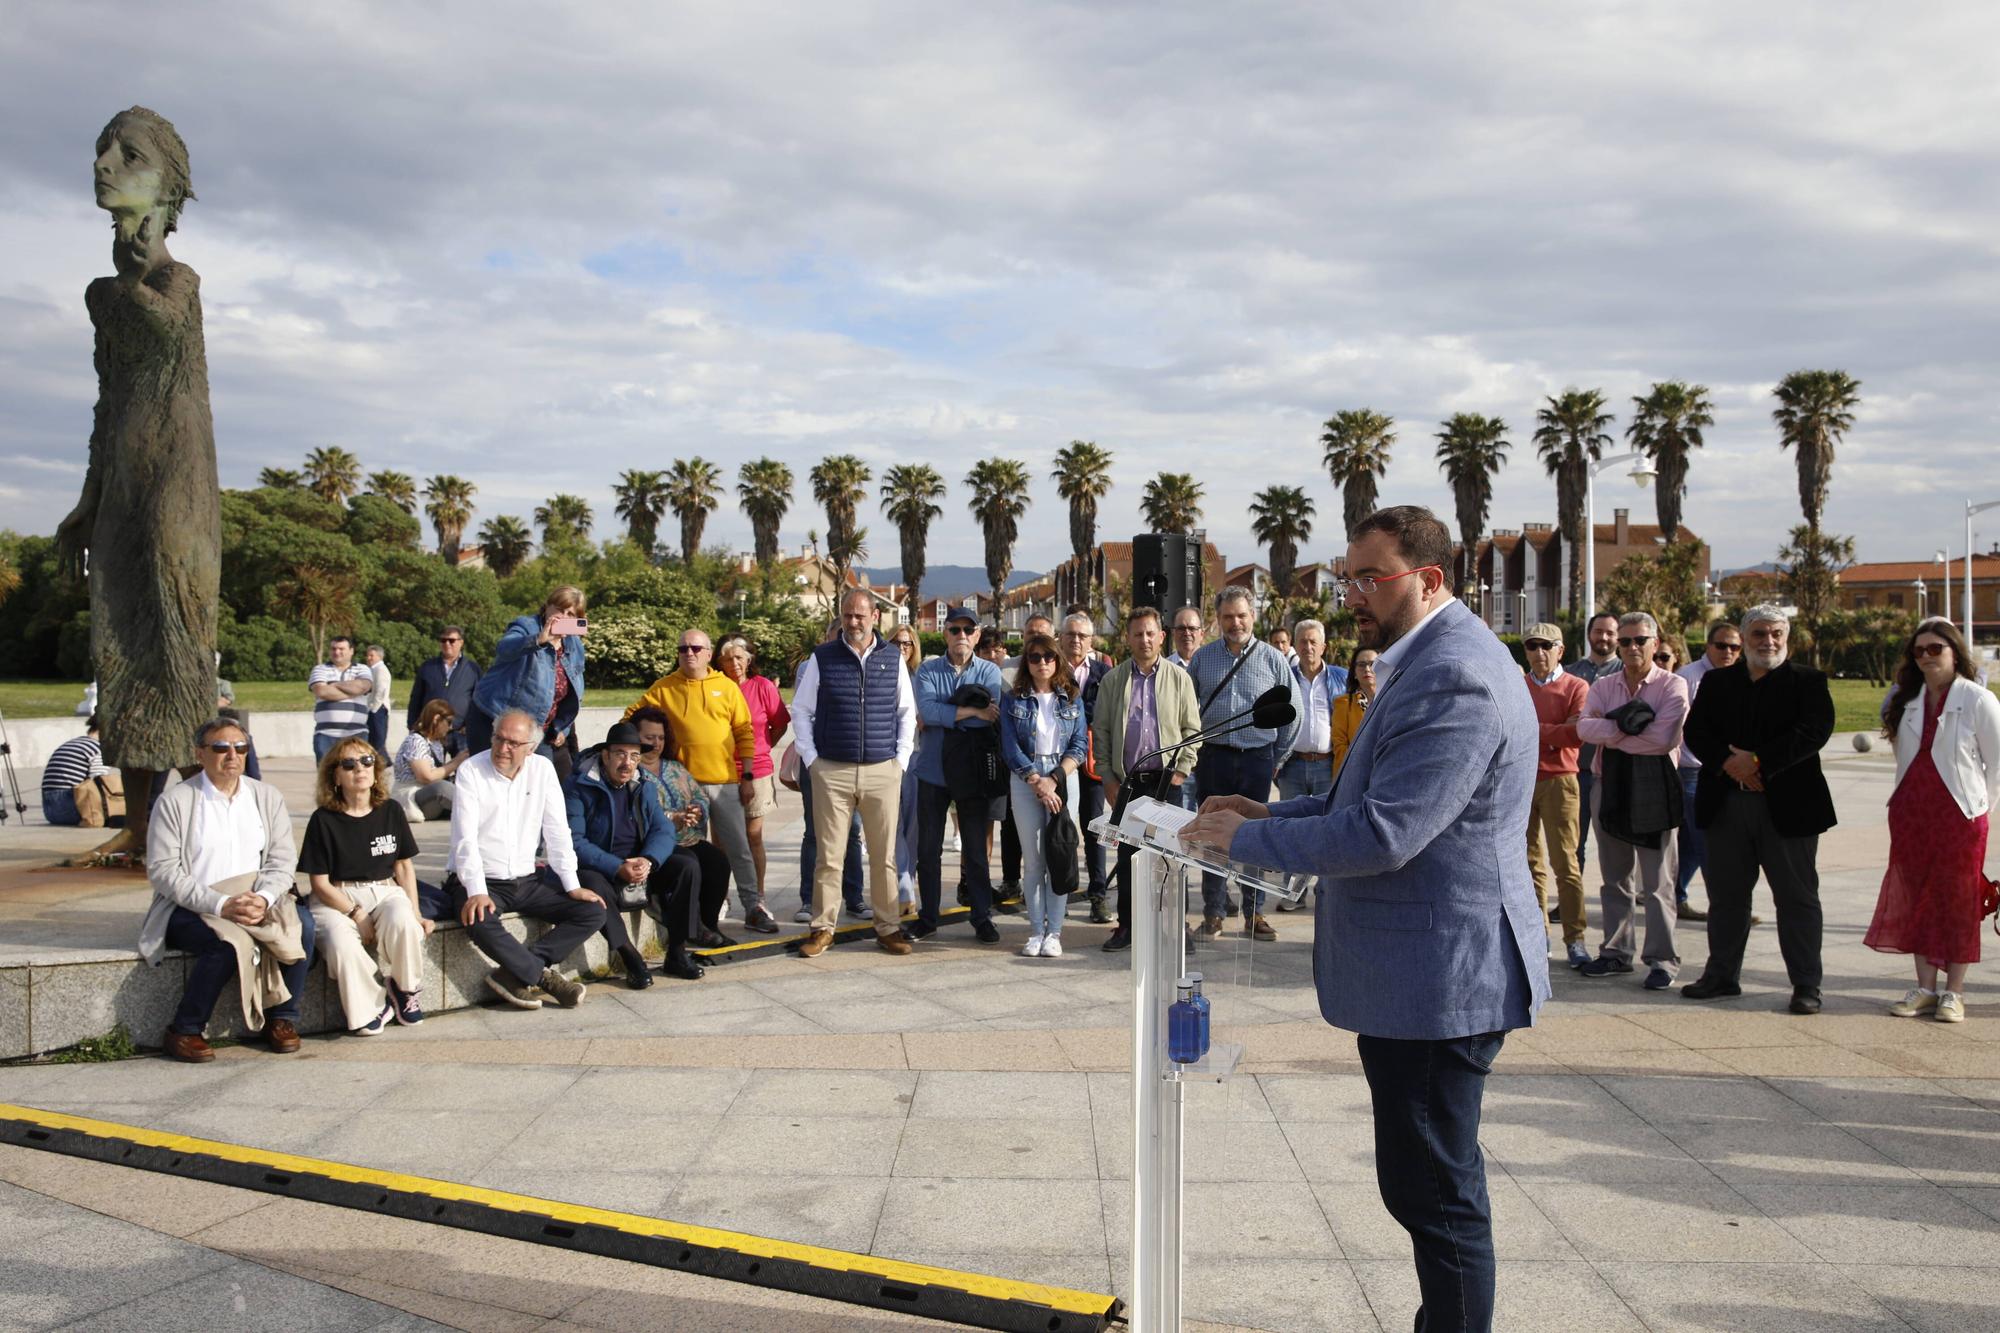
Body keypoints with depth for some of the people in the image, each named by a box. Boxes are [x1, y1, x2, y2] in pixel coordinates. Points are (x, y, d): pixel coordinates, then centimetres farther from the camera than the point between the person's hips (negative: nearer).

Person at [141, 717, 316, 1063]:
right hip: (191, 908, -4)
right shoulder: (174, 801, -2)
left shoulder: (267, 797, 10)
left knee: (302, 924, -25)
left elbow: (283, 860, 4)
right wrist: (220, 905, -21)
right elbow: (162, 871, -10)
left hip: (258, 900, 4)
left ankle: (282, 1018, -8)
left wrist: (263, 899, -18)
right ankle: (184, 1032, -14)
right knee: (228, 942, -34)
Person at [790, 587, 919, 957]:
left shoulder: (893, 659, 7)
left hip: (883, 772, 1)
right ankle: (823, 928, 10)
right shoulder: (821, 658, 3)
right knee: (829, 854, 0)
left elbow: (907, 712, 13)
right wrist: (811, 758, 0)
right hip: (832, 772, -1)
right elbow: (800, 711, 8)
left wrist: (901, 758, 5)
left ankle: (888, 928, 15)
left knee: (884, 854, 5)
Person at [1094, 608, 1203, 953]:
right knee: (1127, 854, 4)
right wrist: (1108, 778, 2)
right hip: (1126, 780, 1)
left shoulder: (1179, 678, 6)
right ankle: (1127, 925, 13)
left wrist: (1182, 770, -3)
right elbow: (1101, 732, 8)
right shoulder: (1112, 680, 8)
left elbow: (1192, 729, 6)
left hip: (1166, 780, -1)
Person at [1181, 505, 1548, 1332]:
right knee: (1426, 1185, 20)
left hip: (1439, 976, -11)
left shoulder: (1453, 680, -22)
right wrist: (1274, 812, 8)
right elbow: (1373, 799, 21)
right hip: (1417, 971, 11)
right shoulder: (1427, 662, 14)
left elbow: (1381, 834, -27)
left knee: (1436, 1192, 1)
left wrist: (1246, 839, -16)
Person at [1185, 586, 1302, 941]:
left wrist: (1279, 757, 9)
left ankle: (1254, 913, 14)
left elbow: (1293, 711, 9)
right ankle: (1213, 914, 10)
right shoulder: (1202, 659, 5)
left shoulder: (1272, 659, 2)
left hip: (1258, 758, -1)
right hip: (1214, 758, 1)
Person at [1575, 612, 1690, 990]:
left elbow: (1663, 738, -18)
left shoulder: (1673, 686, -3)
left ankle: (1661, 959, 5)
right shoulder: (1603, 686, 9)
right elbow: (1584, 728, -8)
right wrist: (1627, 723, -20)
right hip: (1610, 785, 5)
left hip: (1654, 789, -4)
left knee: (1657, 880, -1)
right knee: (1615, 877, 13)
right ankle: (1616, 952, 22)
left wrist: (1609, 733, -11)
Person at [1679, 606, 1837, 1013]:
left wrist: (1757, 762, -18)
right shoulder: (1716, 681, 12)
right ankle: (1722, 975, 23)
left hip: (1788, 806, -3)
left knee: (1797, 896, 2)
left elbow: (1815, 730, -13)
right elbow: (1695, 730, 1)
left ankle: (1806, 984, 10)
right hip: (1726, 805, 3)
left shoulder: (1807, 682, 2)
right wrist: (1728, 762, -16)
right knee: (1726, 894, 11)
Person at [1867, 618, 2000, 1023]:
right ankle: (1925, 988, 15)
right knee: (1916, 897, 7)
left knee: (1958, 900, 1)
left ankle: (1953, 992, 8)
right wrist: (1907, 799, 9)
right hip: (1910, 815, 5)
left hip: (1959, 814, -5)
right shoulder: (1906, 701, 8)